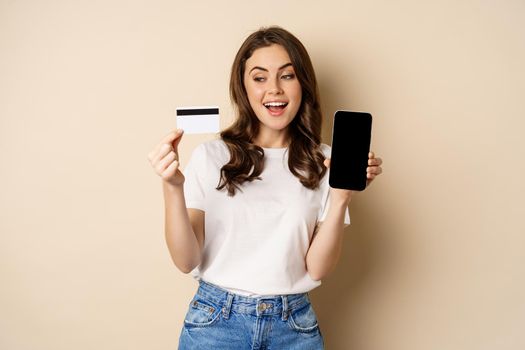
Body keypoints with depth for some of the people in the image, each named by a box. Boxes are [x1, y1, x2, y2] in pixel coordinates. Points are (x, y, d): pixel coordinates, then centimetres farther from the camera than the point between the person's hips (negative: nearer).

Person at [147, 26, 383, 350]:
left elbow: (317, 269, -6)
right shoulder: (211, 156, -7)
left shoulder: (324, 163, -2)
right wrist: (173, 188, -22)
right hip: (215, 322, -1)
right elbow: (187, 261, -9)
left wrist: (341, 196, -18)